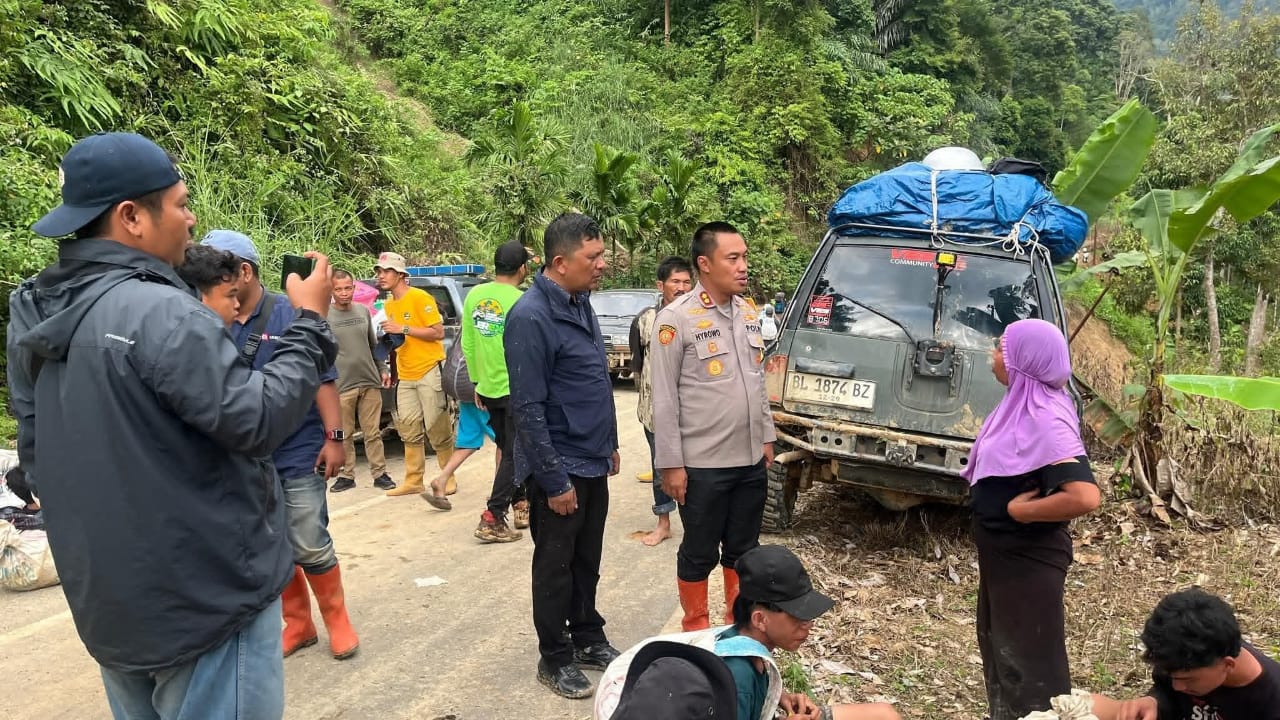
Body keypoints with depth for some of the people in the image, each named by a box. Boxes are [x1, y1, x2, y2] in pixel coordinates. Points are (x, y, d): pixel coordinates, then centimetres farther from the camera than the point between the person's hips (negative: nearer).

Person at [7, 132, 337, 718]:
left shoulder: (33, 316, 6)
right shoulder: (159, 312, -23)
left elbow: (37, 453, 15)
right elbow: (259, 421, -21)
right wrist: (310, 322, -12)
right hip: (204, 599, -8)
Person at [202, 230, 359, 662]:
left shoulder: (291, 314, -8)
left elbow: (323, 379, -8)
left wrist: (334, 437, -13)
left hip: (298, 454, -4)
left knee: (310, 546, 0)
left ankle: (337, 620, 19)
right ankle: (297, 623, 28)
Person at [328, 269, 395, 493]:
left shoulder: (364, 311, 12)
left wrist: (383, 369, 12)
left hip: (370, 382, 3)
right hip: (342, 386, -3)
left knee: (373, 433, 5)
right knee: (344, 435, 3)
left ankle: (379, 474, 11)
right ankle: (346, 476, 13)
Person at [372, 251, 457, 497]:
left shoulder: (420, 297, -9)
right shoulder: (388, 305, 14)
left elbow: (438, 332, -15)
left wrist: (403, 329, -18)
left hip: (429, 371, -8)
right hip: (406, 376, 8)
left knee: (437, 428, -4)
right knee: (409, 430, 8)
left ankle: (449, 478, 6)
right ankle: (413, 481, 14)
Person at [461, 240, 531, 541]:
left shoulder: (474, 296, 1)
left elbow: (467, 344, 6)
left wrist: (477, 381, 15)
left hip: (488, 389, 6)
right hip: (517, 390, -6)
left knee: (506, 449, 19)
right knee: (514, 454, 1)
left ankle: (519, 504, 29)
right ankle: (492, 519, -3)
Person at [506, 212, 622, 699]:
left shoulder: (581, 303, 6)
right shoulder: (531, 317, -21)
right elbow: (528, 408, -22)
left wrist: (610, 444, 17)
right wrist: (555, 481, -20)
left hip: (593, 461, 8)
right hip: (560, 468, -8)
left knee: (587, 561, 19)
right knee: (556, 566, 8)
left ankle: (588, 639, 35)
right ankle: (555, 659, 23)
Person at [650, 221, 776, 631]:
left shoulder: (749, 313, 7)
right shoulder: (676, 319, -14)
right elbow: (664, 400, -13)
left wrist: (766, 437, 15)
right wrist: (671, 463, -13)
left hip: (751, 460, 6)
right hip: (703, 465, -6)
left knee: (742, 550, 19)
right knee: (699, 554, 10)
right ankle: (696, 630, 27)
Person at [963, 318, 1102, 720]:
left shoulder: (1045, 419, -25)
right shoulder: (1023, 405, 2)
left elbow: (1085, 497, -35)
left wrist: (1020, 511, -24)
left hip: (1028, 559, -9)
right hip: (1003, 552, 9)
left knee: (1029, 658, 6)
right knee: (1000, 647, 23)